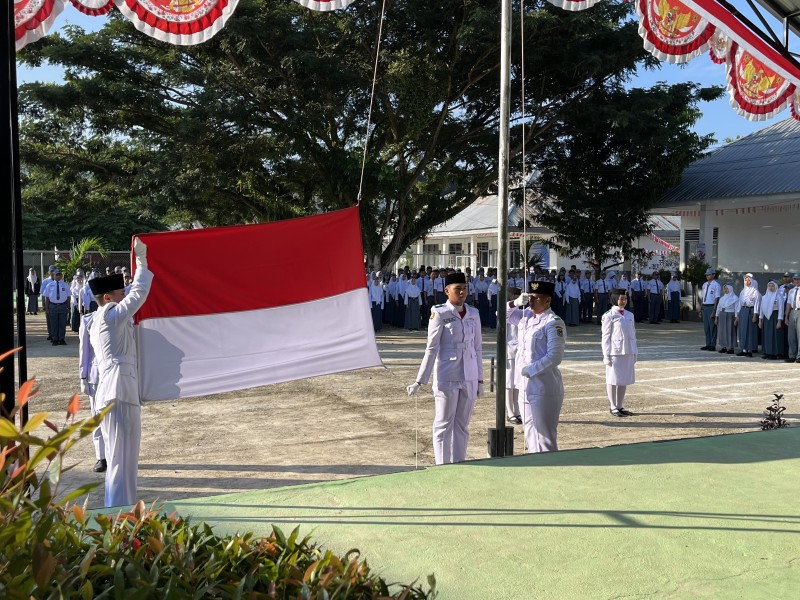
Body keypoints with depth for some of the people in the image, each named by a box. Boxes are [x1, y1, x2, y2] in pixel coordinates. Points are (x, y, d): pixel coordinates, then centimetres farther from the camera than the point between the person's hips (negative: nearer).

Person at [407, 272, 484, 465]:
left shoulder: (473, 313, 7)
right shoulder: (439, 313, -7)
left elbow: (477, 348, 12)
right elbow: (431, 349, -7)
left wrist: (480, 379, 12)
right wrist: (420, 381, -8)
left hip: (469, 377, 5)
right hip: (447, 377, -5)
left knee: (462, 424, 12)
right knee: (444, 424, 4)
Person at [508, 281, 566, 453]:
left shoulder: (553, 323, -14)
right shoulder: (527, 316, 9)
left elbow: (554, 357, -19)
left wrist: (530, 369, -17)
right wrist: (516, 303, 0)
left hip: (543, 387, -8)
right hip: (526, 385, 8)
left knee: (544, 434, -1)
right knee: (530, 431, 17)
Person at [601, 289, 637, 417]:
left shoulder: (630, 315, 11)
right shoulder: (609, 316, -7)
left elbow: (633, 334, 15)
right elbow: (605, 336, -8)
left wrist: (635, 352, 13)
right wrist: (606, 355, -11)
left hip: (628, 352, 6)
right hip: (615, 352, -6)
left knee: (624, 379, 10)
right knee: (613, 379, 2)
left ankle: (620, 406, 20)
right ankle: (613, 407, 11)